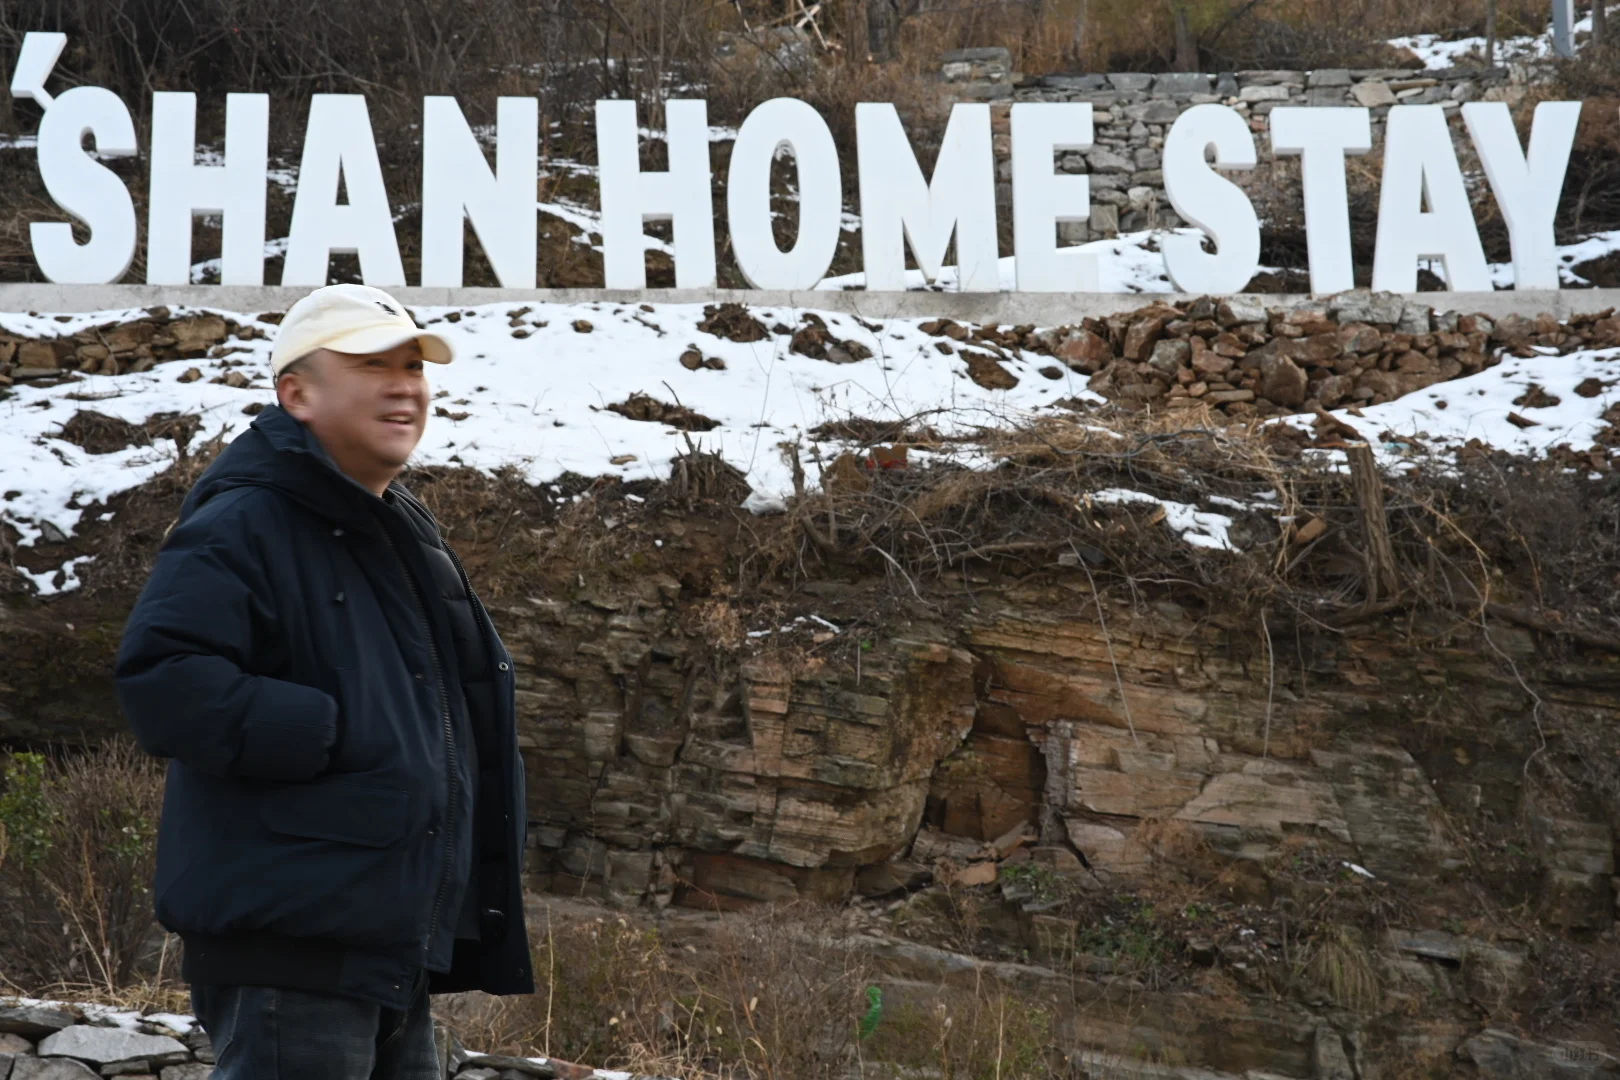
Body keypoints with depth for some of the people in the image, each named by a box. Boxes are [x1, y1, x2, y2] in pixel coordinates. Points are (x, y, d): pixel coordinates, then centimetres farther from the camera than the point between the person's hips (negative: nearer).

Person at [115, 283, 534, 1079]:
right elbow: (160, 683, -23)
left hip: (394, 952, 9)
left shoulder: (408, 541, 20)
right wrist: (330, 733, -22)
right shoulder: (243, 528, -9)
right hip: (289, 949, -9)